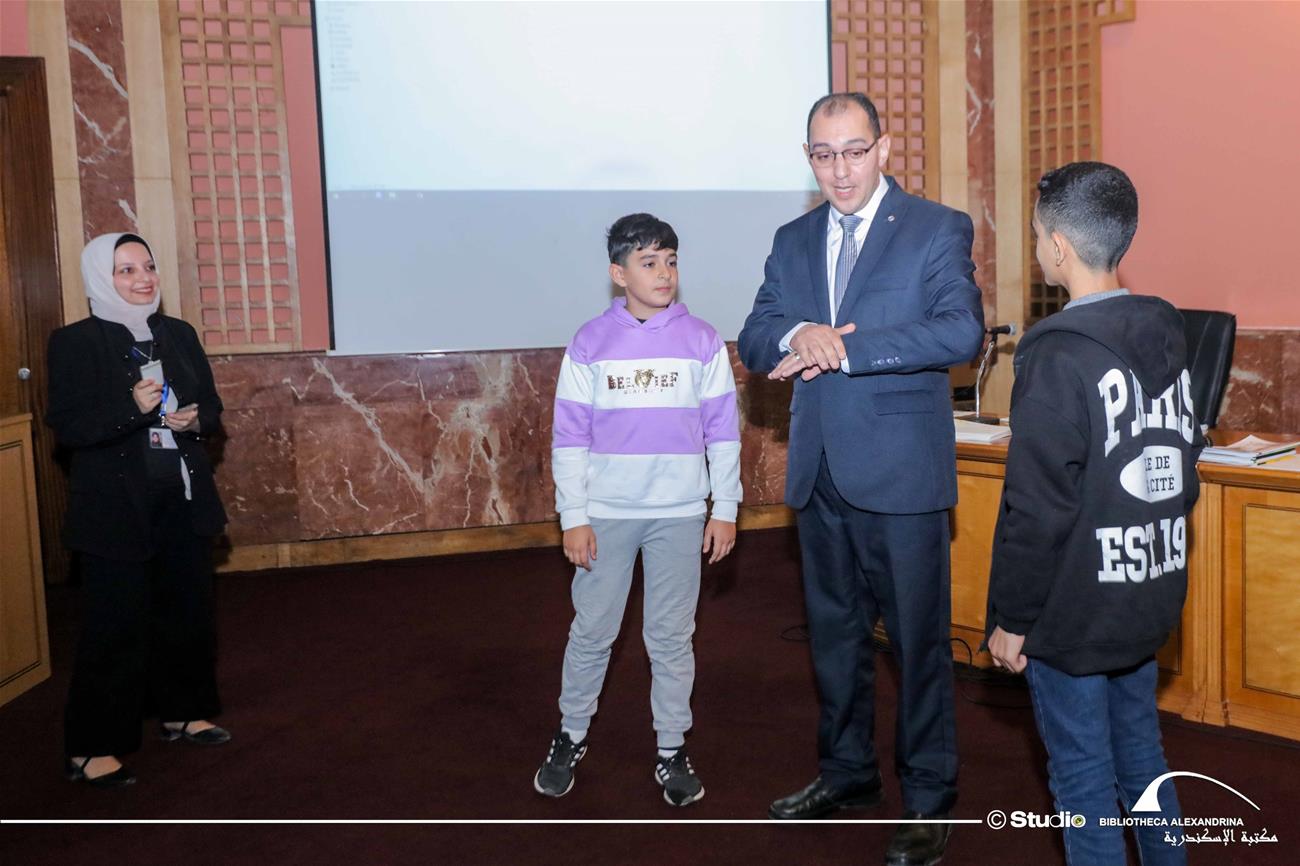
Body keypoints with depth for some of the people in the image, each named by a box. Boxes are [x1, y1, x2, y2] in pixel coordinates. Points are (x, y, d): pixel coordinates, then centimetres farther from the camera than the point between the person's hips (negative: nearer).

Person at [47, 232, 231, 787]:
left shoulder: (179, 334, 7)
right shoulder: (74, 342, -7)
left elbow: (212, 406, 13)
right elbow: (67, 427, -13)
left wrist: (195, 419, -10)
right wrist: (131, 408, -27)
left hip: (184, 500, 6)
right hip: (116, 507, -5)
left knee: (188, 610, 14)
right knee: (116, 625, -1)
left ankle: (183, 712, 32)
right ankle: (91, 748, 11)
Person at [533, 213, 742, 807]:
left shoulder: (702, 342, -1)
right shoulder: (590, 344, -2)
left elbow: (723, 430, 3)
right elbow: (569, 436, -1)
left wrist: (726, 509, 1)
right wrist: (573, 517, -4)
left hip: (680, 514, 0)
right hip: (606, 514, 0)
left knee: (672, 637, 8)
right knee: (591, 632, 10)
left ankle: (672, 751, 23)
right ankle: (570, 738, 29)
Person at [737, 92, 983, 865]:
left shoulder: (938, 230, -3)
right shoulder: (793, 242, 12)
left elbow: (963, 331, -18)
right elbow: (754, 342, 7)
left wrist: (844, 349, -20)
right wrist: (797, 334, -16)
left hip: (901, 471, -5)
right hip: (820, 473, 5)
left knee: (919, 639, 3)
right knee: (835, 633, 17)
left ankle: (930, 802, 18)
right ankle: (846, 773, 34)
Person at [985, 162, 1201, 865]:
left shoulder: (1057, 356, -20)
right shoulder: (1167, 335, 4)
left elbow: (1037, 509, -20)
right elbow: (1184, 476, 13)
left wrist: (1010, 617, -11)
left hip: (1072, 615, -8)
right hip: (1148, 601, 8)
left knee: (1083, 776, 7)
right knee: (1140, 753, 23)